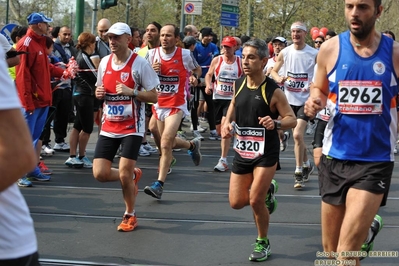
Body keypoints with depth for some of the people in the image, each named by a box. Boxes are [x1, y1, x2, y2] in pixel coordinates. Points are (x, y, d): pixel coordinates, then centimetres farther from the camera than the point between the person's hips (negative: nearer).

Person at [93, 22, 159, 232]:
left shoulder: (139, 63, -9)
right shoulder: (104, 62, 7)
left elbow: (154, 96, -9)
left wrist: (131, 91, -23)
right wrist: (98, 93, -3)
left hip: (131, 128, -5)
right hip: (108, 127, 5)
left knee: (124, 174, -10)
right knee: (100, 173, -4)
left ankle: (130, 216, 16)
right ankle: (133, 175, 28)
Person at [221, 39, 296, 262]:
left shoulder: (273, 91, -17)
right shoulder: (239, 84, -1)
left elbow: (292, 120, -14)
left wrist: (276, 123, -35)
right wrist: (227, 122, 1)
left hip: (266, 153, -6)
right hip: (242, 151, 6)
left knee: (255, 201, -10)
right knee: (236, 202, 6)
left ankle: (264, 244, 15)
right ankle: (268, 191, 37)